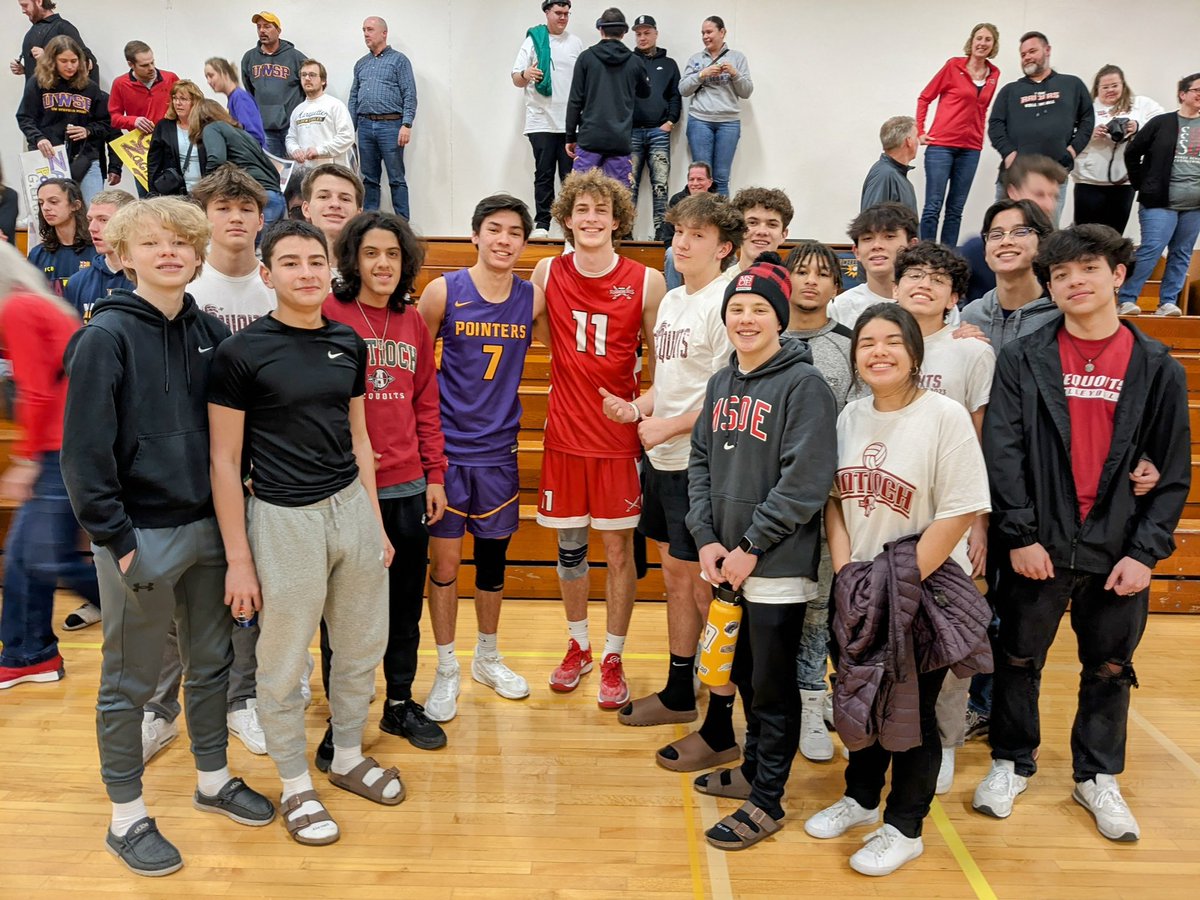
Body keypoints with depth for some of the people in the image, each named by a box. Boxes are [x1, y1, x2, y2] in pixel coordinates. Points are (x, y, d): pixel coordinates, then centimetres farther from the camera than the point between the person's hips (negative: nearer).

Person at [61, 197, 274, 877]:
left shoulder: (211, 333, 4)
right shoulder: (106, 336, -11)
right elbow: (84, 450, -13)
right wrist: (118, 538, -14)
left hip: (208, 527, 5)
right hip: (141, 536, -5)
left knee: (212, 662, 17)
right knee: (130, 683, 9)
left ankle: (214, 780, 36)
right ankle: (127, 816, 27)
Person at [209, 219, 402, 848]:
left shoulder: (348, 343, 7)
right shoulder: (241, 352, -8)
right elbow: (224, 460, -7)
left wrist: (375, 523, 14)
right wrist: (238, 559, -8)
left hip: (352, 507, 5)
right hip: (284, 519, -5)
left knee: (363, 646, 15)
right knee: (284, 664, 8)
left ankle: (349, 758, 38)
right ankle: (295, 785, 29)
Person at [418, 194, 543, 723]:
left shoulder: (533, 298, -1)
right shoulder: (443, 291, -7)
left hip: (499, 449, 3)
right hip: (447, 447, -2)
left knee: (493, 558, 14)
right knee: (444, 562, 3)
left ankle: (487, 658, 35)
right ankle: (446, 670, 23)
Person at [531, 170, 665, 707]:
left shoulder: (646, 282, -5)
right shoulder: (548, 273, 1)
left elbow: (660, 359, 3)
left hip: (619, 436, -2)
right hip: (565, 434, 2)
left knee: (618, 547, 5)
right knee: (569, 545, 13)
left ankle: (612, 658, 22)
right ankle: (578, 646, 33)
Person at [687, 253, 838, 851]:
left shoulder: (804, 384, -12)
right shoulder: (721, 383, 10)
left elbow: (805, 481, -18)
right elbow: (701, 461, 11)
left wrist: (751, 546, -16)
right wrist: (707, 537, -1)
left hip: (778, 568, -6)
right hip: (726, 563, 7)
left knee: (773, 685, 6)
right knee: (745, 675, 20)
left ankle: (767, 801, 22)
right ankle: (754, 768, 39)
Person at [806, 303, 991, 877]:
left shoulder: (944, 416, -14)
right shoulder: (850, 417, 4)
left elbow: (961, 512, -17)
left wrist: (905, 583, -17)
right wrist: (846, 571, -4)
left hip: (925, 590, -5)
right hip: (857, 590, 5)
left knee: (912, 709, 8)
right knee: (860, 697, 18)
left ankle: (904, 828, 27)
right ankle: (861, 798, 40)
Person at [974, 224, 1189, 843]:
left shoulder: (1157, 368, 3)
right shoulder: (1022, 360, -1)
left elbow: (1173, 471, 3)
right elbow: (1002, 452, -7)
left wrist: (1147, 550, -5)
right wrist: (1019, 535, -12)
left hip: (1119, 553, 1)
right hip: (1039, 546, -1)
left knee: (1109, 668, 14)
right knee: (1019, 658, 11)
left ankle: (1097, 777, 34)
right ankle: (1012, 763, 31)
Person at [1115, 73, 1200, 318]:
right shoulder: (1162, 123, -2)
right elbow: (1132, 153, 1)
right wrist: (1142, 186, 1)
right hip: (1161, 203, -5)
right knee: (1151, 250, -10)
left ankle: (1168, 302, 11)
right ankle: (1126, 300, -3)